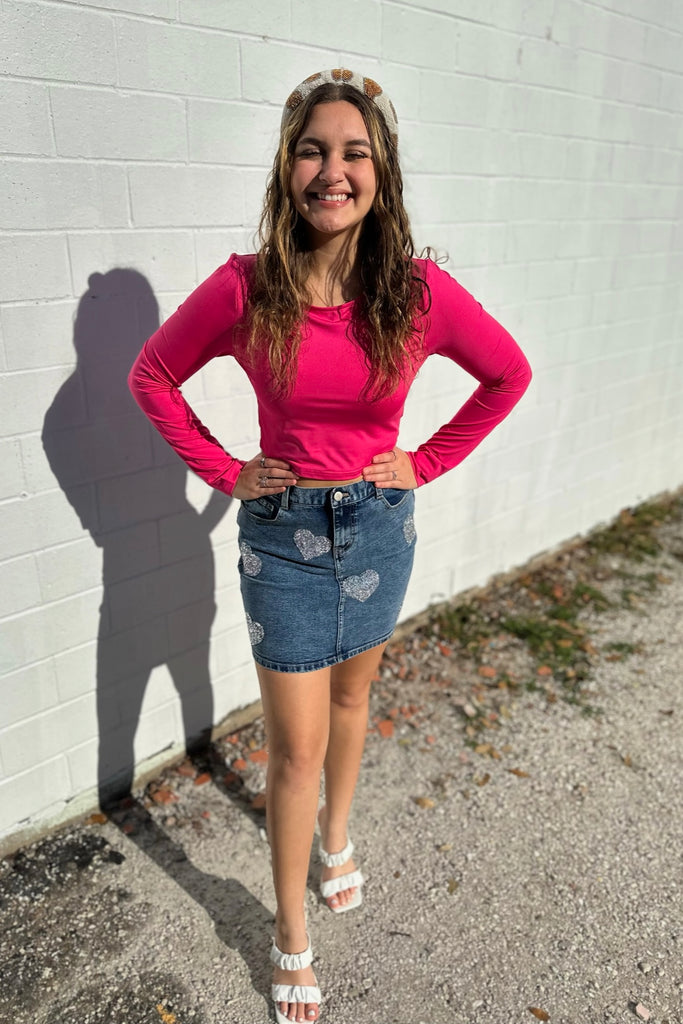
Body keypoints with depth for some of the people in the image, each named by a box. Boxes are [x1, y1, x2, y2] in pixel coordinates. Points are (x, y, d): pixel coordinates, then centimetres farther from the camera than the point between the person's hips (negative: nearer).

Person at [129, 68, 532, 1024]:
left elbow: (509, 376, 3)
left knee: (351, 694, 23)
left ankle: (338, 835, 53)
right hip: (283, 531, -2)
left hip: (380, 524, 2)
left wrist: (428, 460, -1)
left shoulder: (422, 291, -12)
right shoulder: (245, 289, -14)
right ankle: (291, 940, 29)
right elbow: (152, 375, 0)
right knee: (296, 746, 6)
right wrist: (224, 471, -5)